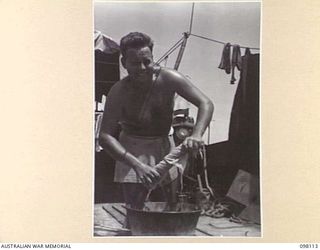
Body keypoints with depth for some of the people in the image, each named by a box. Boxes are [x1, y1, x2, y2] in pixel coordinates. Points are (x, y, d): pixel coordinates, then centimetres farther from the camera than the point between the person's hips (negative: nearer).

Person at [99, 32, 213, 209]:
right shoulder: (119, 92, -23)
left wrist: (196, 135, -38)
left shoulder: (168, 79, -18)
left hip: (163, 147, 3)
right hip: (132, 150, -3)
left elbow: (206, 104, -18)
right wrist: (136, 164, -41)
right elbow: (105, 136, -28)